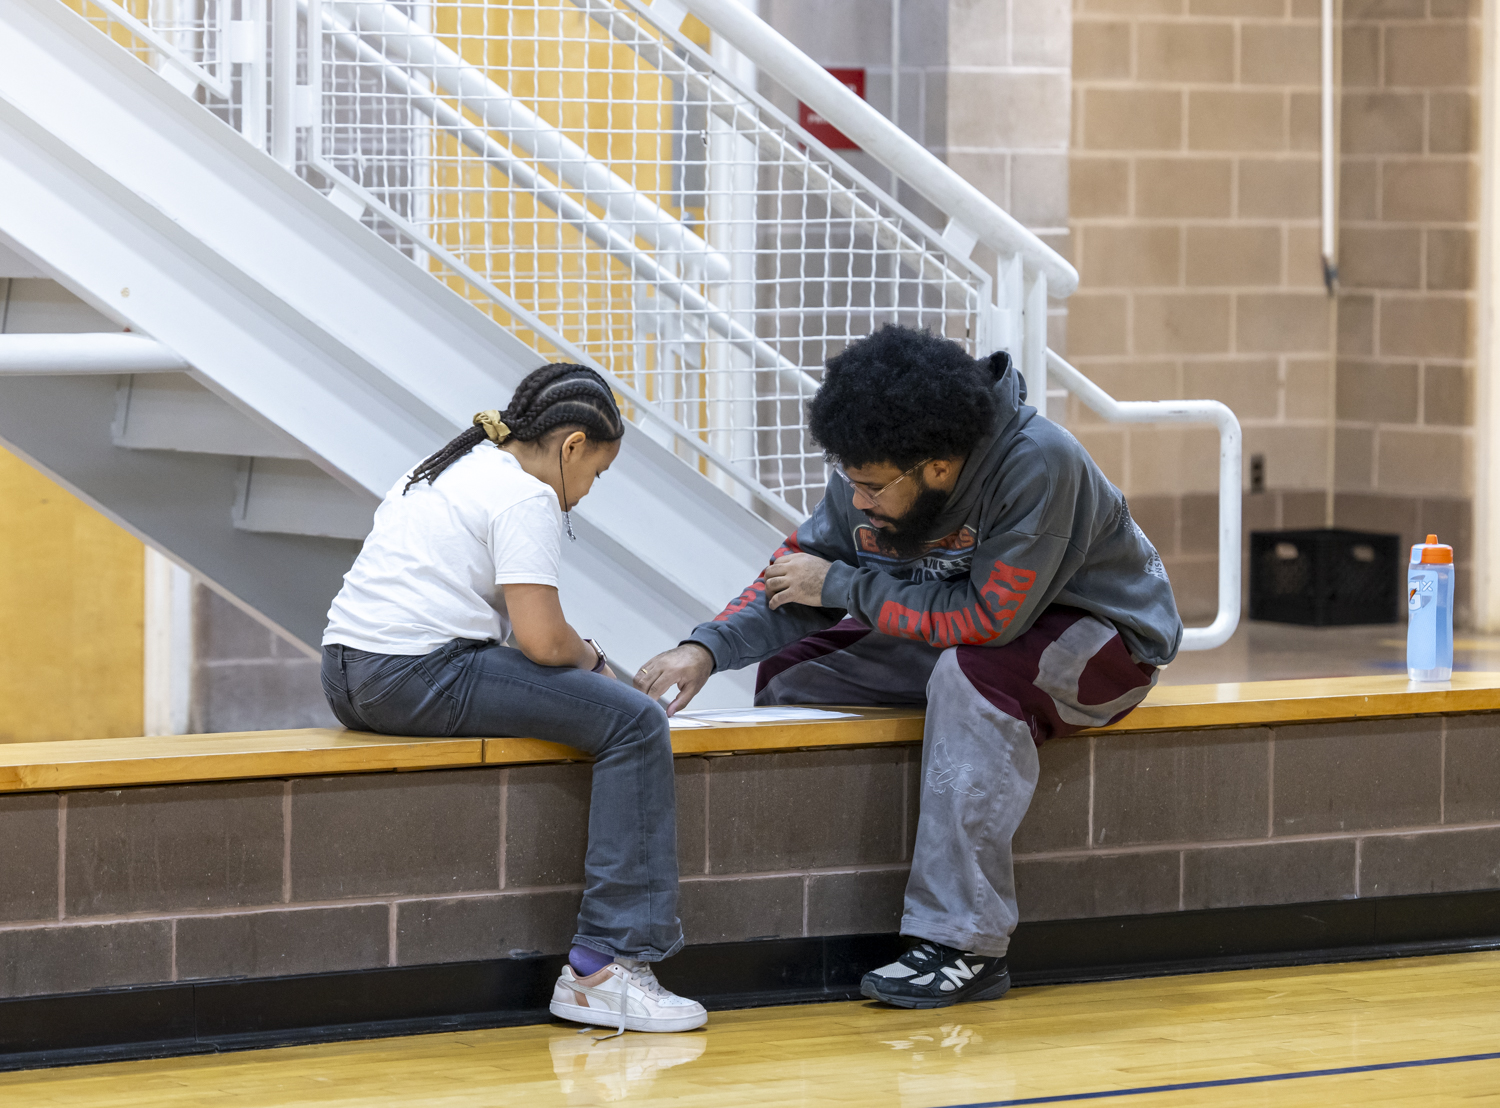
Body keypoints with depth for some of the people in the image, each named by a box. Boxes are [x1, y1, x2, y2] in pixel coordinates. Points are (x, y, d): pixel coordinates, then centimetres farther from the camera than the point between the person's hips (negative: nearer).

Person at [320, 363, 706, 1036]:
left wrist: (575, 656, 23)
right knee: (633, 723, -10)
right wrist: (590, 659, 7)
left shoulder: (449, 470, 24)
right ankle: (606, 967, -16)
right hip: (418, 678, -11)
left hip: (350, 678, 11)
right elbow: (541, 638, -14)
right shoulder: (526, 496, -7)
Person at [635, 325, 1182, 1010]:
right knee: (789, 678, -5)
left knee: (969, 676, -37)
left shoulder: (1038, 465, -34)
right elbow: (796, 579, -3)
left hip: (1102, 636, -7)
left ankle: (963, 944, -34)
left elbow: (990, 618, -35)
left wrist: (842, 586, -28)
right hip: (959, 636, 7)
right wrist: (707, 649, -20)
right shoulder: (871, 475, -13)